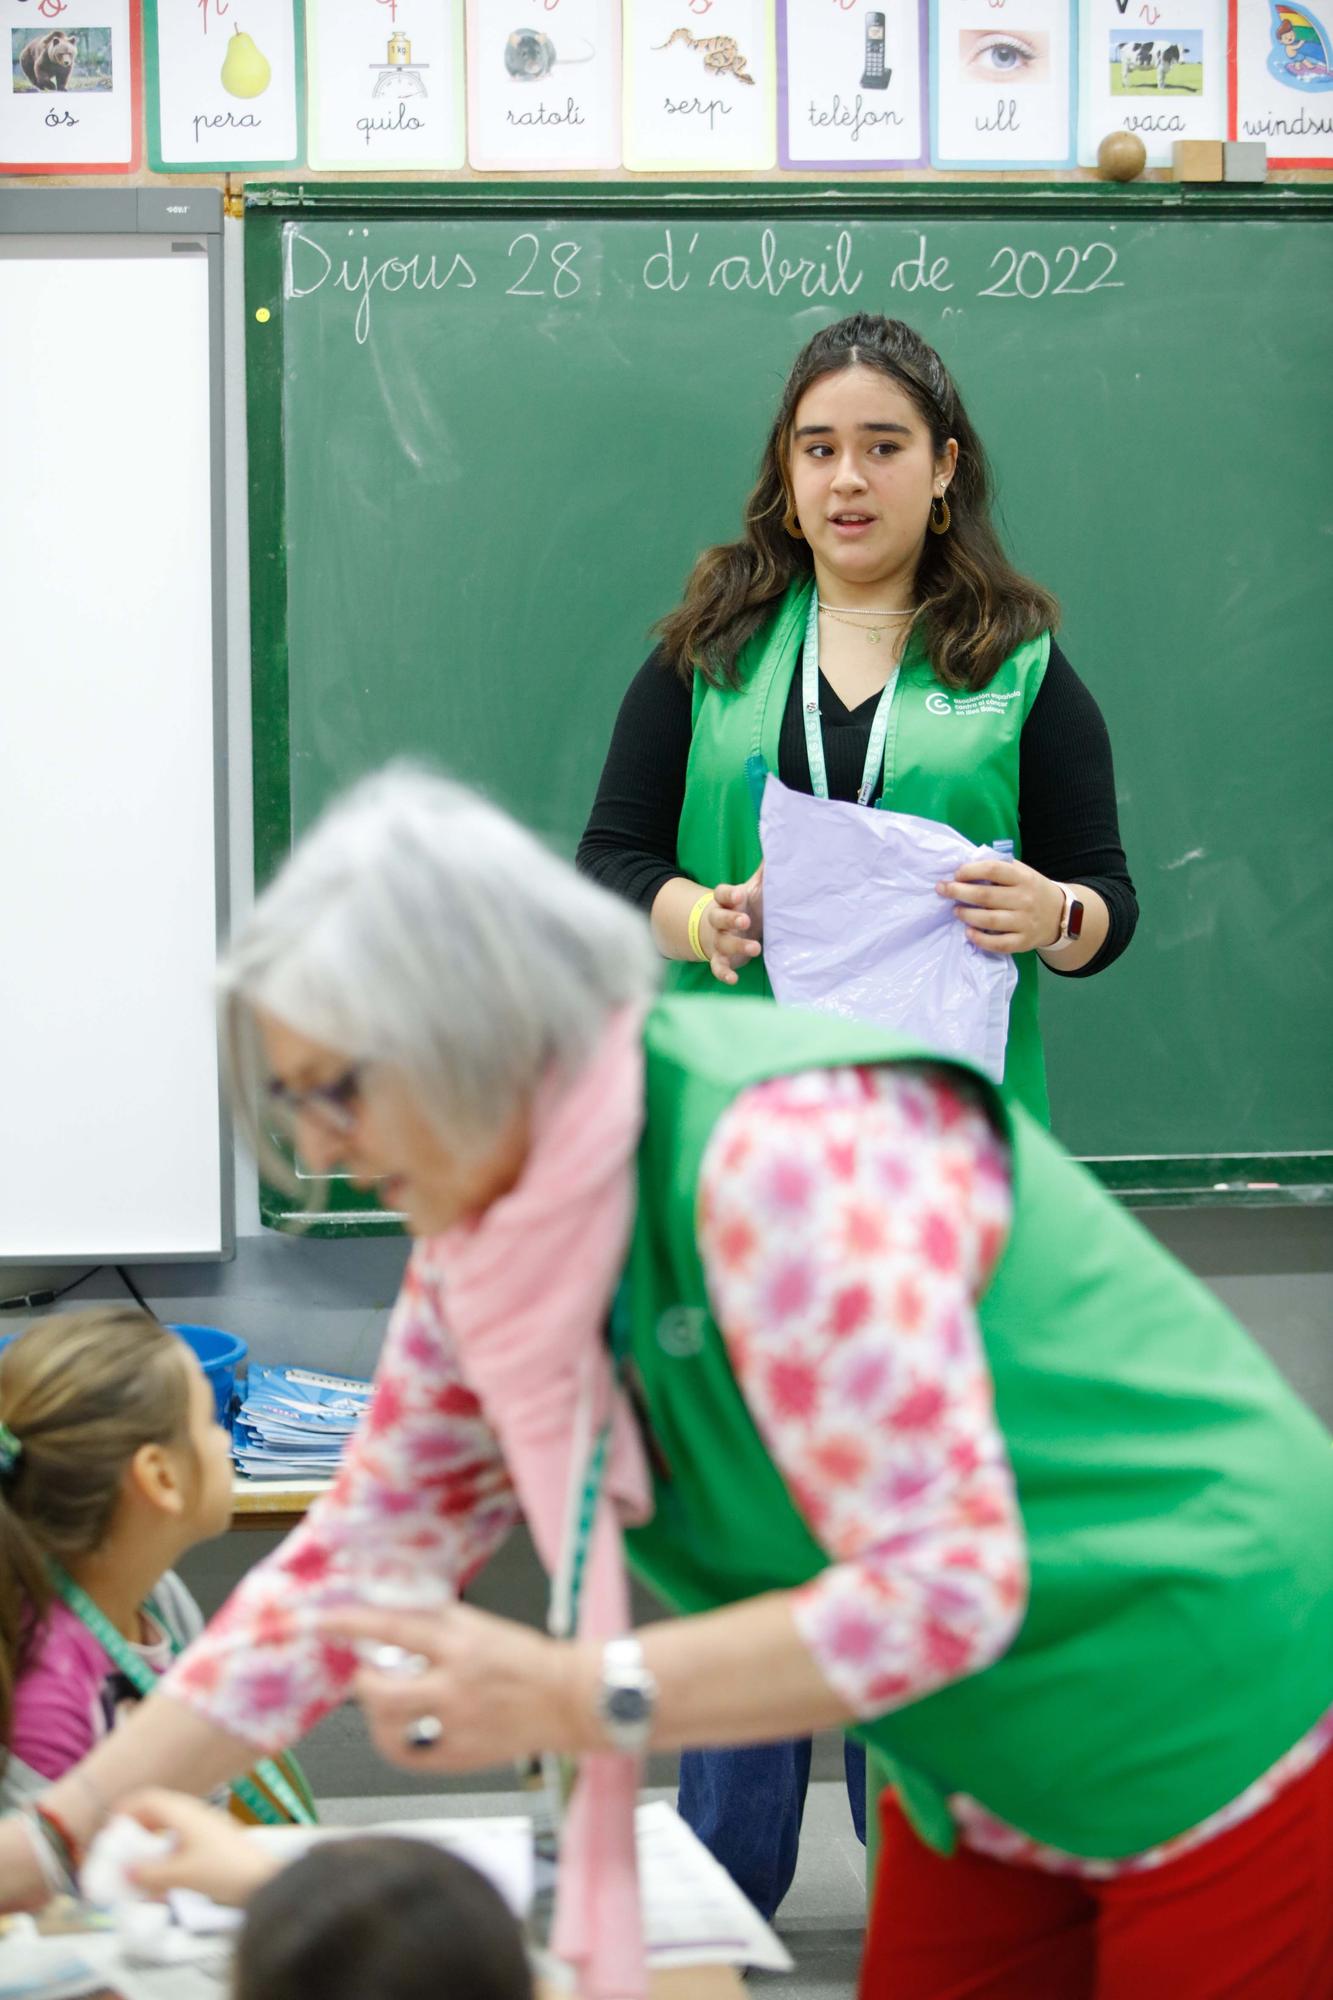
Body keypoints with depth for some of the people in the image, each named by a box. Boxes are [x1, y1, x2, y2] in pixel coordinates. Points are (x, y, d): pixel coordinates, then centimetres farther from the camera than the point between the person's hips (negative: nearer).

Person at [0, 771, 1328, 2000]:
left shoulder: (789, 1159, -29)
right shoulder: (488, 1230, -2)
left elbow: (943, 1586, -30)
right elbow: (361, 1553, 2)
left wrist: (570, 1698, -30)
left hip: (1215, 1731, -8)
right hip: (985, 1777, 8)